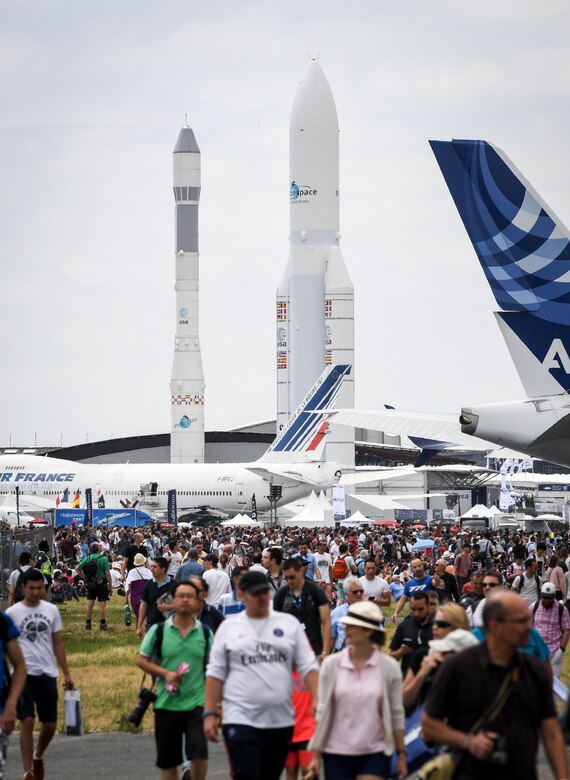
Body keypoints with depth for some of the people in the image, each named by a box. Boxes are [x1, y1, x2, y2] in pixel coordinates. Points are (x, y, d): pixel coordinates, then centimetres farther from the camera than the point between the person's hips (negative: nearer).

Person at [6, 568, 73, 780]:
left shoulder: (51, 610, 7)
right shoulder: (12, 613, -3)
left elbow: (58, 644, 12)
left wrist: (66, 673, 9)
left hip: (47, 674, 3)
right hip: (24, 674, -3)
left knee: (49, 724, 8)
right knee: (27, 722, -10)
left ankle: (38, 756, 37)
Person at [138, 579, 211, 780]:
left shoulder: (205, 633, 3)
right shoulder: (159, 631, 0)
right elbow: (142, 660, 4)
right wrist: (165, 673, -11)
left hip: (197, 702, -1)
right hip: (166, 703, 1)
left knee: (199, 753, -18)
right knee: (167, 761, 7)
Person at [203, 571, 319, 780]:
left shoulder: (289, 624, 8)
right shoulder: (229, 627, 5)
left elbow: (308, 666, 6)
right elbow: (215, 674, 6)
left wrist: (318, 701, -9)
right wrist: (209, 713, -1)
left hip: (281, 720, 3)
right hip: (240, 719, -3)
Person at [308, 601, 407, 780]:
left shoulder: (388, 667, -2)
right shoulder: (331, 664, -1)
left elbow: (396, 714, 3)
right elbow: (323, 711, 3)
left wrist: (401, 755, 3)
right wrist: (316, 754, 1)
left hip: (374, 754, -1)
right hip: (337, 754, 1)